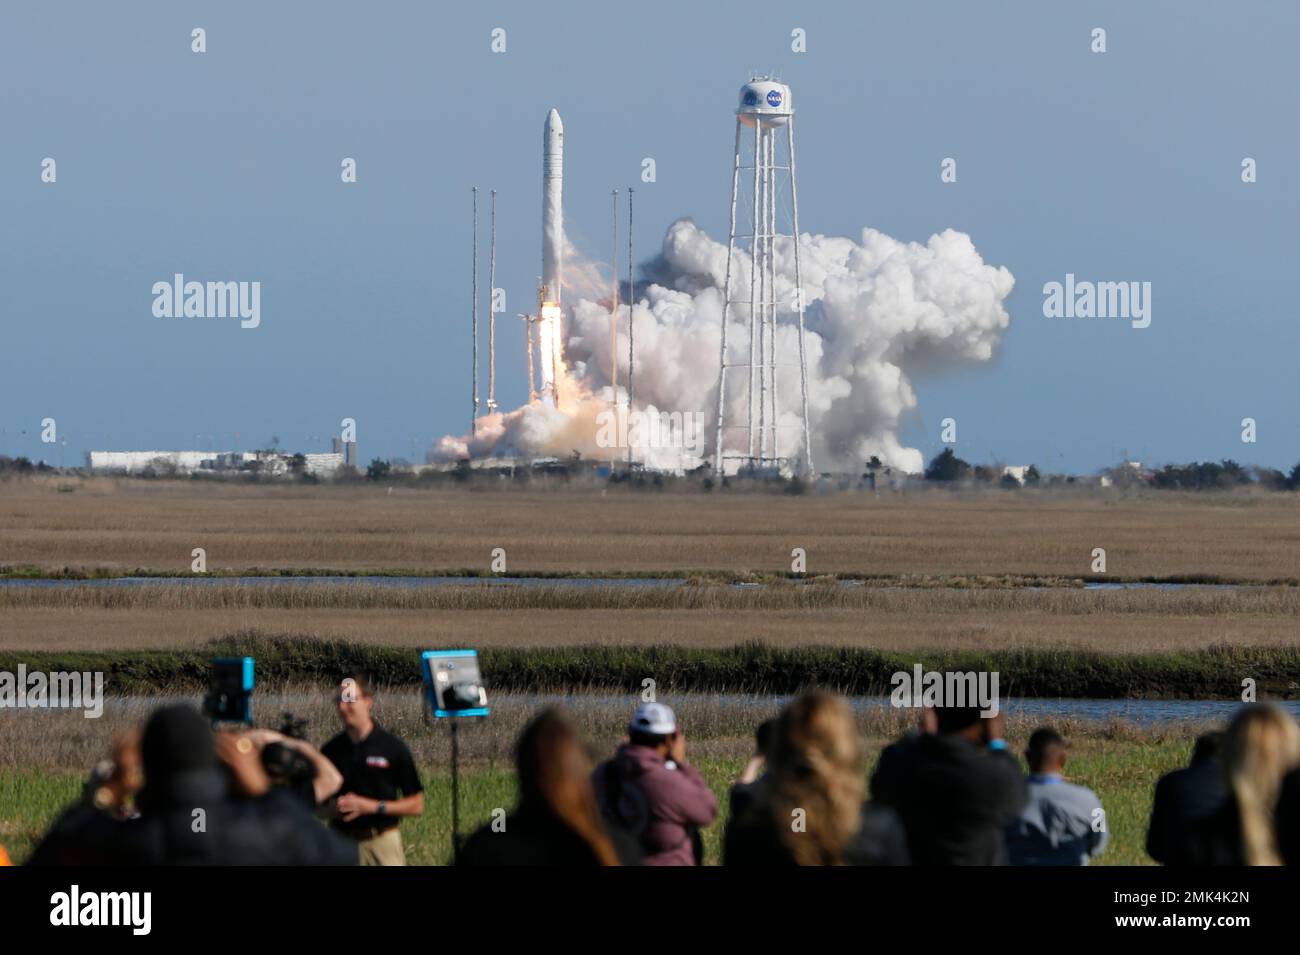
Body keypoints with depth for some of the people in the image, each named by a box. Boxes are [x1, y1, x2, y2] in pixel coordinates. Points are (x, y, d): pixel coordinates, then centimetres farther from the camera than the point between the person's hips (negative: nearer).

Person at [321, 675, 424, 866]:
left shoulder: (393, 748, -2)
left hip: (383, 843, -2)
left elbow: (416, 805, -1)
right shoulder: (331, 751, 6)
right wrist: (333, 809, -9)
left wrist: (372, 806, -12)